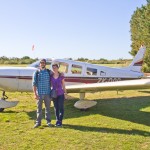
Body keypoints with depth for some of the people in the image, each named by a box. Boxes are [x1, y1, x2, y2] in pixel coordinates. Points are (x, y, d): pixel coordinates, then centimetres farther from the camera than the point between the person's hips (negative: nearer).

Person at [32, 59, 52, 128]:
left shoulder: (49, 72, 5)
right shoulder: (36, 73, 1)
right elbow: (34, 84, -1)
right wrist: (35, 94, -8)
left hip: (47, 93, 1)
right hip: (39, 94, -1)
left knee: (48, 107, 7)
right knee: (39, 108, 6)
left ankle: (48, 121, 17)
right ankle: (38, 122, 14)